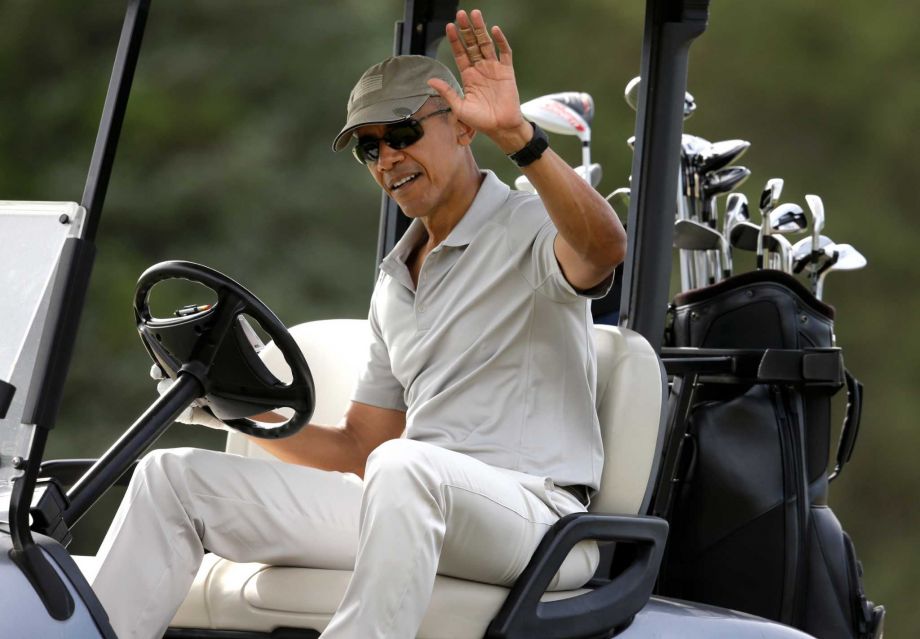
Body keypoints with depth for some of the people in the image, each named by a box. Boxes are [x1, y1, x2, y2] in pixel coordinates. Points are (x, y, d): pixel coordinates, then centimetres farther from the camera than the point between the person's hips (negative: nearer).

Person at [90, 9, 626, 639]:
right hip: (412, 504, 8)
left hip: (535, 516, -8)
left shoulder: (529, 228, -2)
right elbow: (360, 449, 22)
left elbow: (604, 248, -28)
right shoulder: (396, 281, 23)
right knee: (173, 475, 2)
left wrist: (517, 134, -40)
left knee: (404, 467, -42)